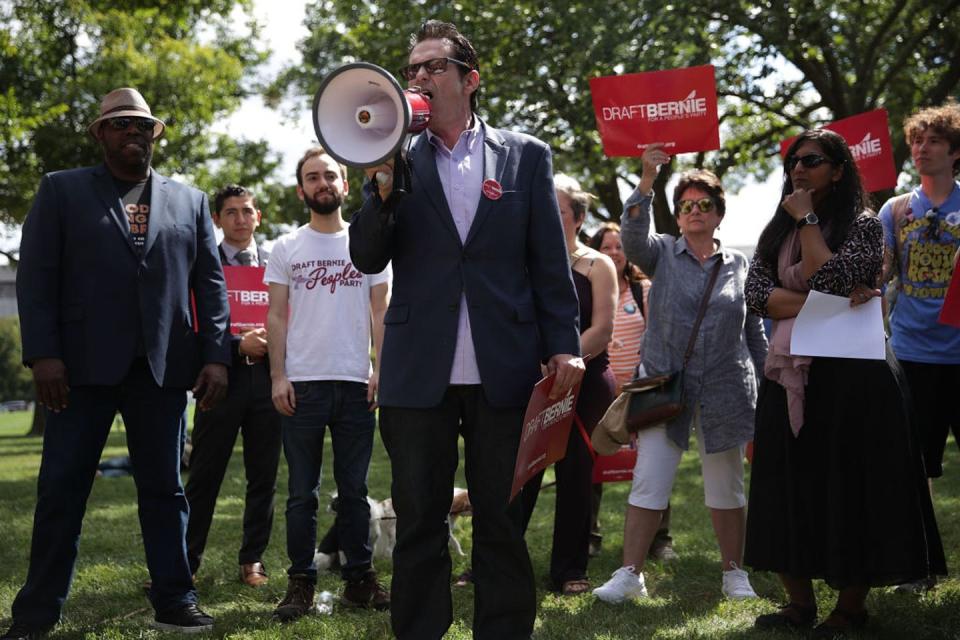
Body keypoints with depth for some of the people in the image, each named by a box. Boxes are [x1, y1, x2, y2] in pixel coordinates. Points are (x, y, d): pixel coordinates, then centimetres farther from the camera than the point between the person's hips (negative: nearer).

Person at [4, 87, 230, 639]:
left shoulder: (189, 201, 14)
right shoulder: (62, 190, 8)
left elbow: (211, 284, 10)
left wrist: (217, 356, -1)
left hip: (162, 366, 2)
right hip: (84, 365, -2)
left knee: (164, 487, 7)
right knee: (62, 489, 1)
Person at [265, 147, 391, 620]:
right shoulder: (287, 248, 7)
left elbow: (380, 313, 6)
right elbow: (276, 316, 4)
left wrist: (382, 369, -6)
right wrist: (278, 376, -6)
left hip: (356, 384, 1)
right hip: (303, 383, 0)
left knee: (354, 489, 7)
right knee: (303, 492, 4)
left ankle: (359, 579, 14)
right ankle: (300, 583, 9)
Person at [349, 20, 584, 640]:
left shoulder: (526, 155, 8)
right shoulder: (396, 160, 10)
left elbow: (551, 262, 6)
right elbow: (367, 259, 3)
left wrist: (564, 345, -3)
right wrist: (382, 190, -13)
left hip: (504, 372, -1)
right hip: (420, 373, 1)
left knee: (503, 526, 6)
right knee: (419, 526, 7)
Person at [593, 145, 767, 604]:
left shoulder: (739, 265, 10)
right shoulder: (662, 253, 6)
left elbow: (754, 332, 14)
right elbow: (633, 234, -16)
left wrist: (767, 387, 11)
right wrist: (647, 179, -26)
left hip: (725, 390, 1)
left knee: (726, 485, 8)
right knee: (649, 479, -5)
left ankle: (734, 573, 20)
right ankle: (630, 574, 1)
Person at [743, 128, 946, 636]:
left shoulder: (863, 226, -2)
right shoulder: (776, 232, 13)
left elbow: (828, 279, -19)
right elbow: (756, 294, -2)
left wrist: (807, 220, -10)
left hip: (851, 374, -5)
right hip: (791, 376, 5)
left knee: (850, 489, 0)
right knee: (791, 491, 5)